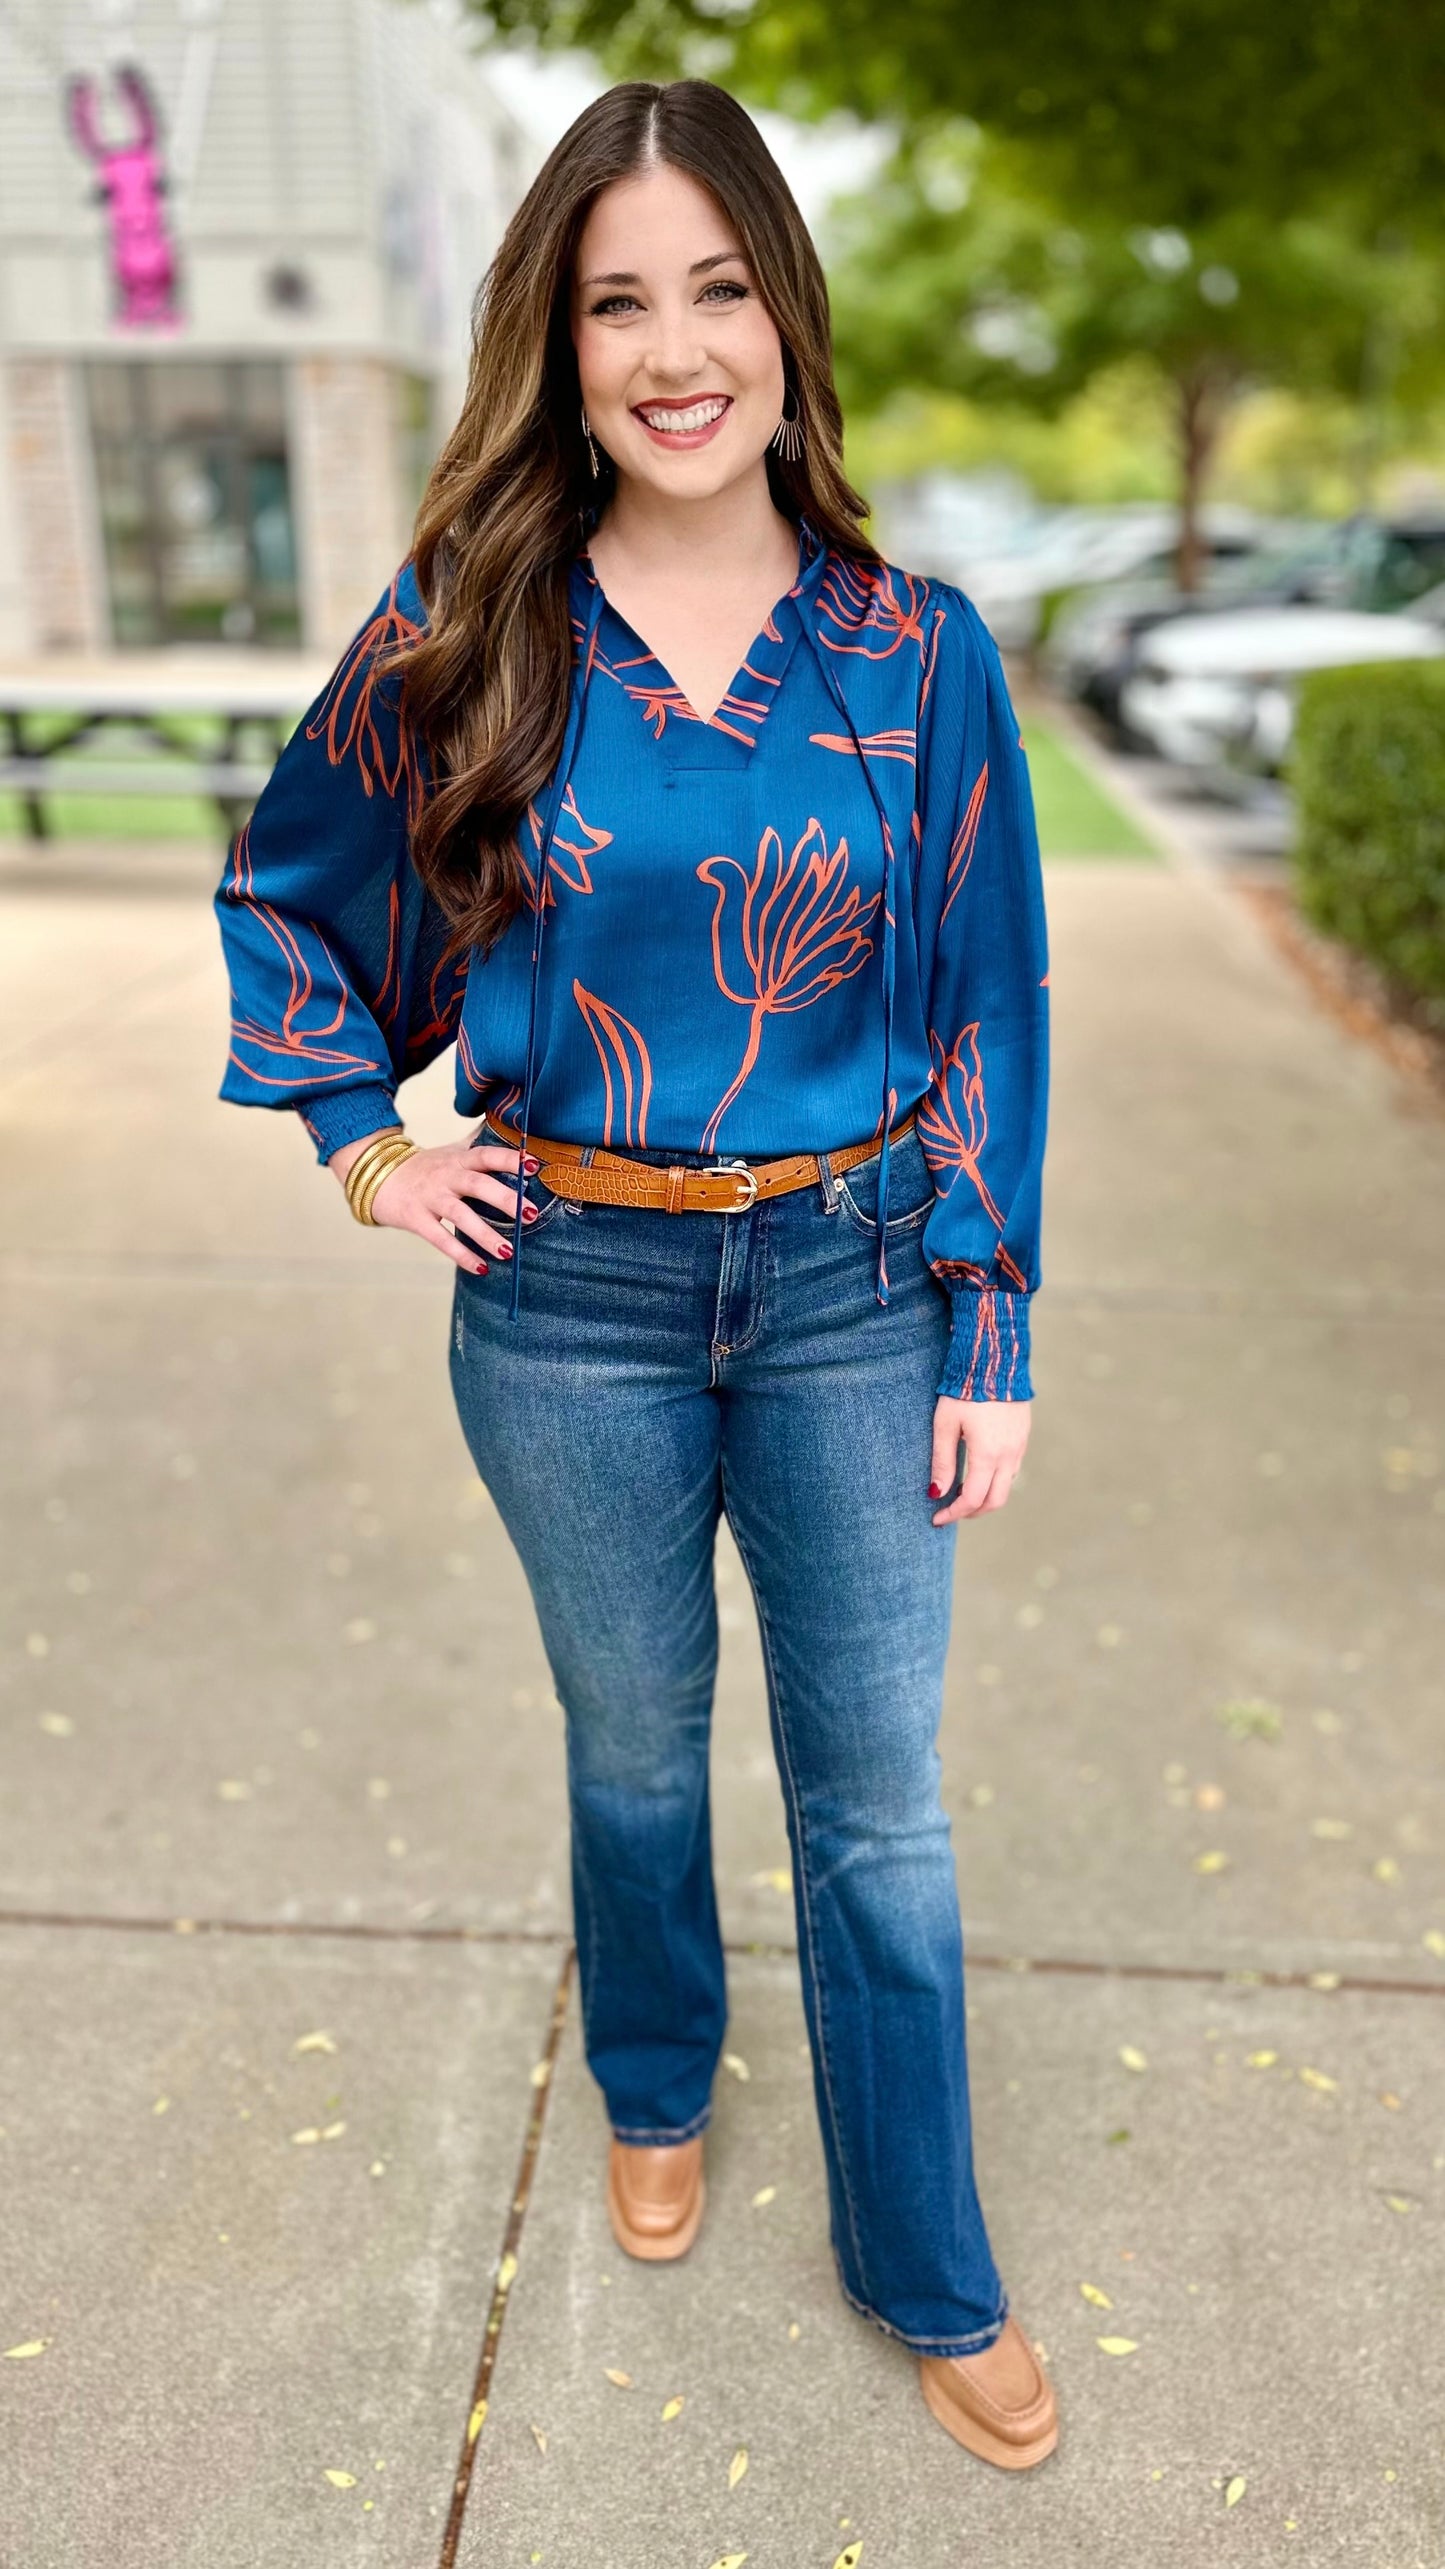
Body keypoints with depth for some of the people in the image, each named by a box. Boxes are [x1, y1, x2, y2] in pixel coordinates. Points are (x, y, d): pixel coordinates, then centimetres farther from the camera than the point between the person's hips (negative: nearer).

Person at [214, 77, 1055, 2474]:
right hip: (572, 1304, 1)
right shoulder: (461, 645, -4)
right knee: (635, 1752, 20)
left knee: (878, 1802, 11)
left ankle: (927, 2271, 35)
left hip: (851, 1289, 0)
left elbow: (987, 1010, -1)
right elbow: (281, 893, 11)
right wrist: (362, 1143, 2)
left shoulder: (917, 649, -4)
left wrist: (990, 1338, -2)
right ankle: (658, 2091, 51)